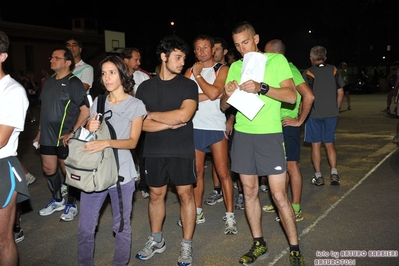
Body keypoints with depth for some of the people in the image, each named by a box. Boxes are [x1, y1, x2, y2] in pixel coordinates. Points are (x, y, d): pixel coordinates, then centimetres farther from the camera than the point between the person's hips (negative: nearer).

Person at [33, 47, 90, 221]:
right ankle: (57, 200, 36)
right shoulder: (49, 81, 10)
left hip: (64, 138, -7)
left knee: (67, 171, 6)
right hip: (47, 136, 7)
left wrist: (72, 133, -20)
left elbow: (86, 111, -18)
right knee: (48, 170, 16)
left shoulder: (73, 82, -12)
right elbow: (44, 109, 16)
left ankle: (71, 205, 24)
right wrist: (40, 131, 14)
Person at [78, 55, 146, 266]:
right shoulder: (97, 103, 11)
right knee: (85, 228, 7)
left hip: (121, 174, -3)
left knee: (121, 227, 7)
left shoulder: (135, 105, -1)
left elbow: (132, 141, -8)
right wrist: (90, 129, -11)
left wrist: (107, 143, -25)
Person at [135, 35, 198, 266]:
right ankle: (156, 240, 31)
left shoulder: (188, 85, -2)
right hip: (154, 151, 3)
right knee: (156, 195, 13)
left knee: (186, 195, 4)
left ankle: (187, 245, 19)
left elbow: (183, 115, -18)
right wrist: (170, 123, -14)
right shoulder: (145, 87, 4)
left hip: (182, 151, -2)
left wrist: (151, 114, -7)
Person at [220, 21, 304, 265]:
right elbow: (223, 106, 10)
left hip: (270, 135, -4)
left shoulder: (277, 60, 0)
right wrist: (227, 94, -12)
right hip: (242, 135, 4)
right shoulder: (235, 67, 10)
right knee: (250, 191, 9)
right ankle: (259, 244, 24)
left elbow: (291, 96, -10)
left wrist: (262, 87, -24)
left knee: (279, 195, -3)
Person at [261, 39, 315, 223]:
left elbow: (309, 96, -24)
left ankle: (296, 210, 6)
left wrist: (299, 120, -17)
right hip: (277, 125, 9)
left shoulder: (289, 69, -15)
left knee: (291, 165, -3)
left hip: (288, 125, -9)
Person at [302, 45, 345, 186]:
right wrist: (336, 109, 16)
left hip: (314, 114, -3)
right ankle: (334, 173, 5)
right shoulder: (333, 70, 3)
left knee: (316, 144, 6)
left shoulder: (308, 73, -7)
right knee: (330, 144, 14)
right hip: (331, 114, 3)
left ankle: (318, 176, 10)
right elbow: (340, 92, 6)